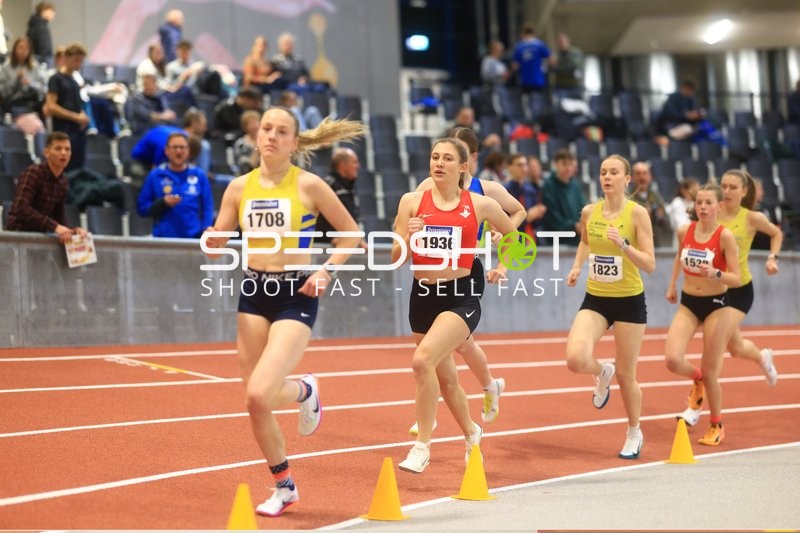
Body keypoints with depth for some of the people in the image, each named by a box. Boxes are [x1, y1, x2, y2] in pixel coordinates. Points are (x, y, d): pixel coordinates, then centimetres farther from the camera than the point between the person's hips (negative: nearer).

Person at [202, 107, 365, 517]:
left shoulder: (308, 185, -6)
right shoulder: (240, 187, 4)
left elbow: (351, 232, 2)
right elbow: (218, 241, 7)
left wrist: (327, 271, -10)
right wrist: (212, 241, -16)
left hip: (296, 296, -4)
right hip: (253, 293, 4)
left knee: (259, 393, -20)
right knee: (256, 400, 4)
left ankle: (305, 391, 16)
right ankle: (284, 486, 24)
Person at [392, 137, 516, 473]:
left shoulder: (480, 205, -1)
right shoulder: (412, 201, 1)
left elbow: (512, 234, 19)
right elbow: (395, 257, 0)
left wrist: (503, 267, 11)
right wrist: (408, 237, -18)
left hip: (461, 297, -4)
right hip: (422, 295, 4)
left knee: (423, 360, -26)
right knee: (445, 376, 17)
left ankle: (422, 446, -16)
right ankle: (471, 433, 44)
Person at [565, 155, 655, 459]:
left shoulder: (637, 213, -11)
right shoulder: (589, 212, 0)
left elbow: (650, 265, -14)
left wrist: (623, 245, -28)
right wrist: (577, 266, 7)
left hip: (629, 301, -3)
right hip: (595, 300, 3)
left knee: (625, 375, 5)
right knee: (575, 359, -20)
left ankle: (634, 434, 31)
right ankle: (602, 373, 17)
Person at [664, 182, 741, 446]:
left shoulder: (725, 236, -15)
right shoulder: (684, 231, -3)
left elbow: (737, 279, -17)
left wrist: (715, 274, -34)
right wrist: (672, 284, 21)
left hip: (716, 305, -4)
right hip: (688, 303, 4)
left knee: (709, 372, 2)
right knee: (673, 360, -14)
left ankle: (717, 426, 25)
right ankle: (697, 379, 22)